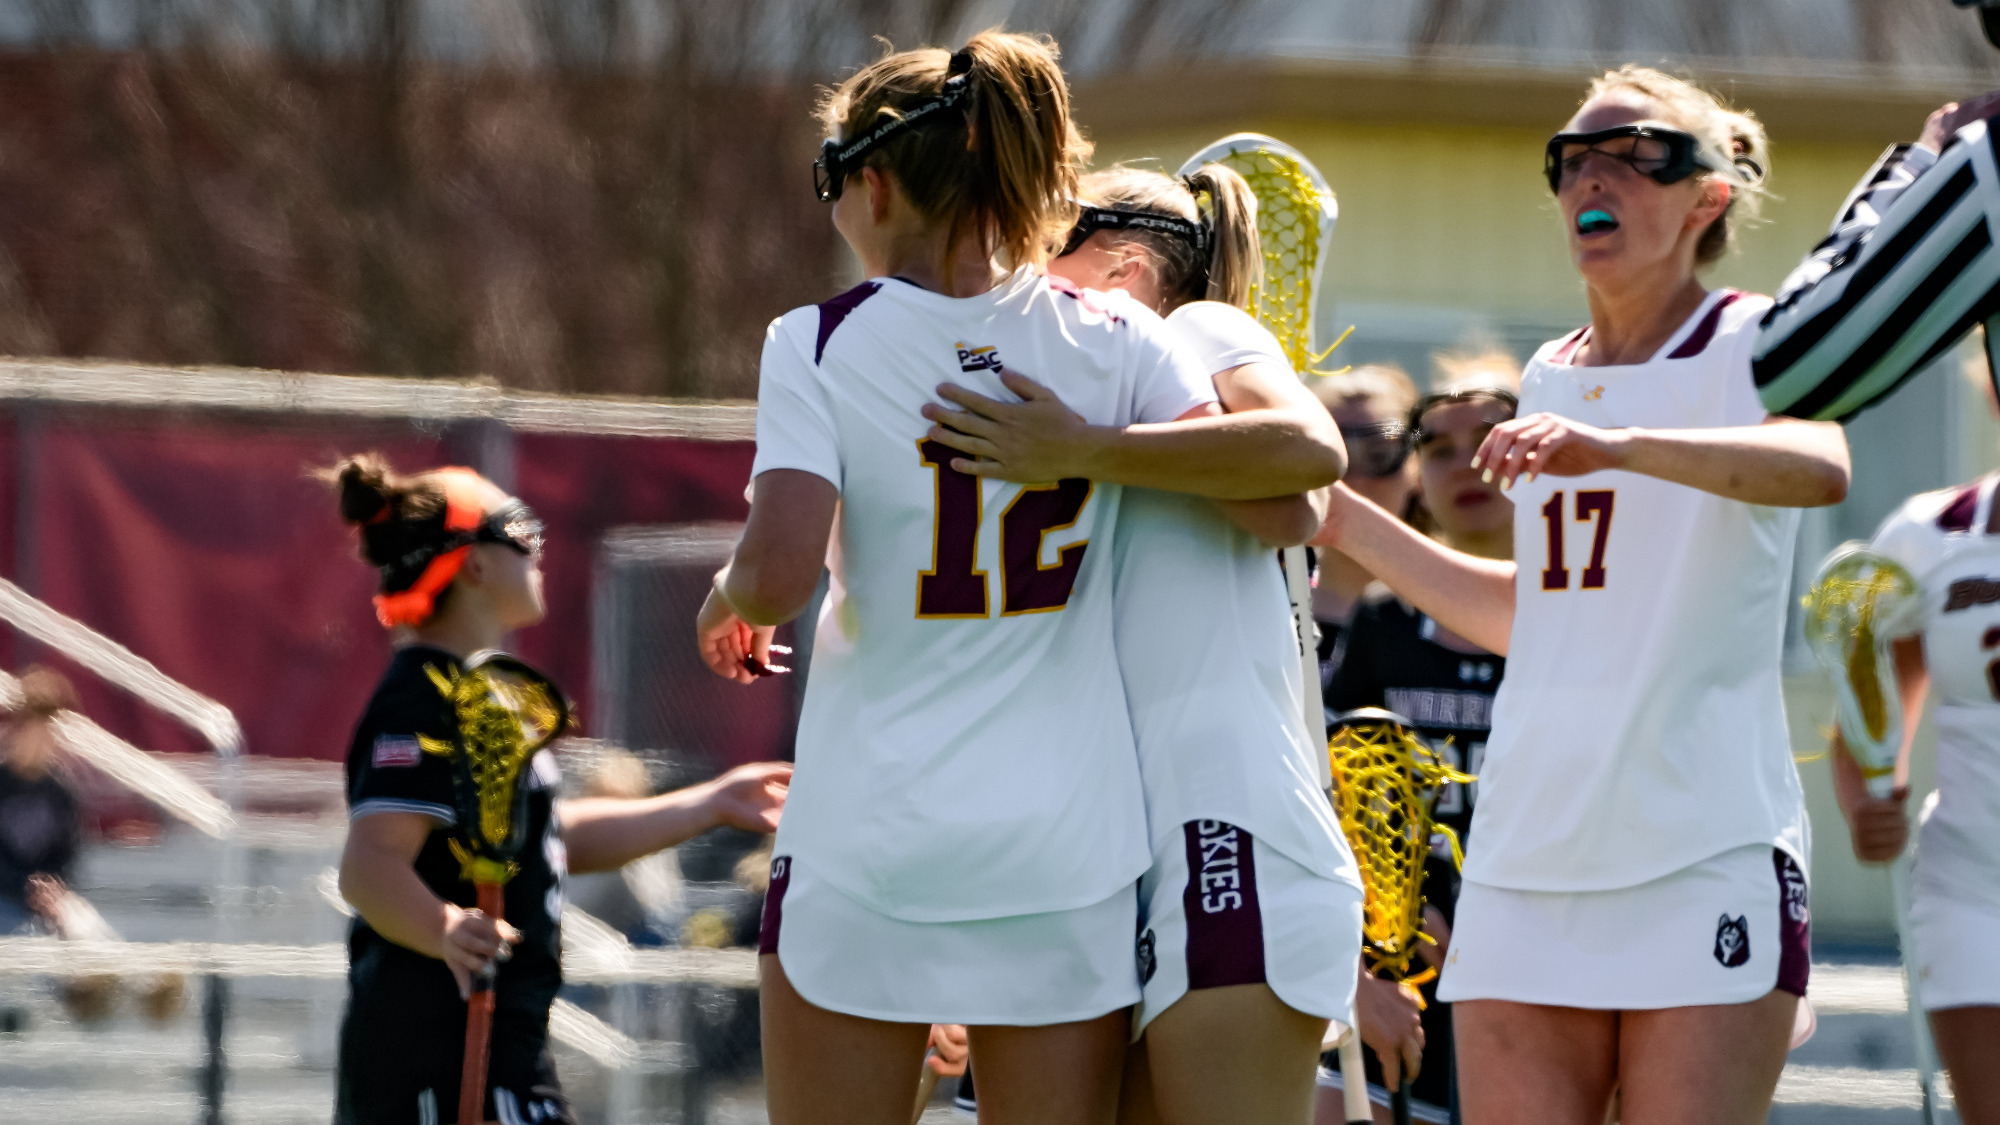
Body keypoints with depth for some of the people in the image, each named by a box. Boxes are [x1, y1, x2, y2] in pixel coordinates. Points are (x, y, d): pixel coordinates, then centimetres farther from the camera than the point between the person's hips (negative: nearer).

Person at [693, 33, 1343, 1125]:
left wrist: (726, 602, 4)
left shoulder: (818, 346, -6)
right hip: (1069, 853, 2)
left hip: (865, 845, -2)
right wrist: (1094, 447, -5)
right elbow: (1306, 455, -8)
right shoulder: (1106, 341, 2)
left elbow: (777, 571, -17)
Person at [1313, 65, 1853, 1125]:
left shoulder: (1748, 343, -1)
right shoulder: (1548, 377, 18)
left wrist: (1616, 447, -39)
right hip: (1528, 862, 6)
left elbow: (1820, 466, -25)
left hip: (1706, 854, -6)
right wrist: (1339, 516, 21)